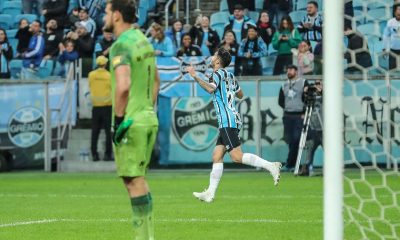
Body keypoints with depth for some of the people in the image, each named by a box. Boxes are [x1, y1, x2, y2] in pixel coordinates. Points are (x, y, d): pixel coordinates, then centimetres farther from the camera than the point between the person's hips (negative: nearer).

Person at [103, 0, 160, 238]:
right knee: (139, 178, 16)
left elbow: (123, 85, -27)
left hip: (131, 122, -9)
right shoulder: (143, 40, 12)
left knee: (134, 180, -5)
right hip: (148, 119, 9)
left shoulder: (122, 45, -15)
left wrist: (119, 120, -19)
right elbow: (156, 79, 23)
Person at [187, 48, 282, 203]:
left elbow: (210, 88, -27)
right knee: (217, 157, 5)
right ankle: (210, 193, 2)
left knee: (237, 157, -16)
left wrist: (195, 77, -26)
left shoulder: (218, 73, -6)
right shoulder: (229, 76, 20)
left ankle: (271, 166, -19)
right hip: (227, 123, 10)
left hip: (228, 121, -10)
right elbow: (240, 95, 32)